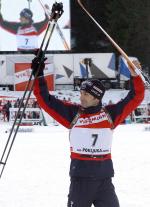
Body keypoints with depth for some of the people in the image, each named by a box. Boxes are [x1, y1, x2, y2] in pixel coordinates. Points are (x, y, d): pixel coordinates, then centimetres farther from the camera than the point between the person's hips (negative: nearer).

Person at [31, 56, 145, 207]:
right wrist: (39, 76, -2)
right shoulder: (73, 113, 2)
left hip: (104, 177, 1)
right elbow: (46, 101, 3)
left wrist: (134, 75, -6)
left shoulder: (110, 114, 4)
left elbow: (136, 97, 6)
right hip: (80, 177, -1)